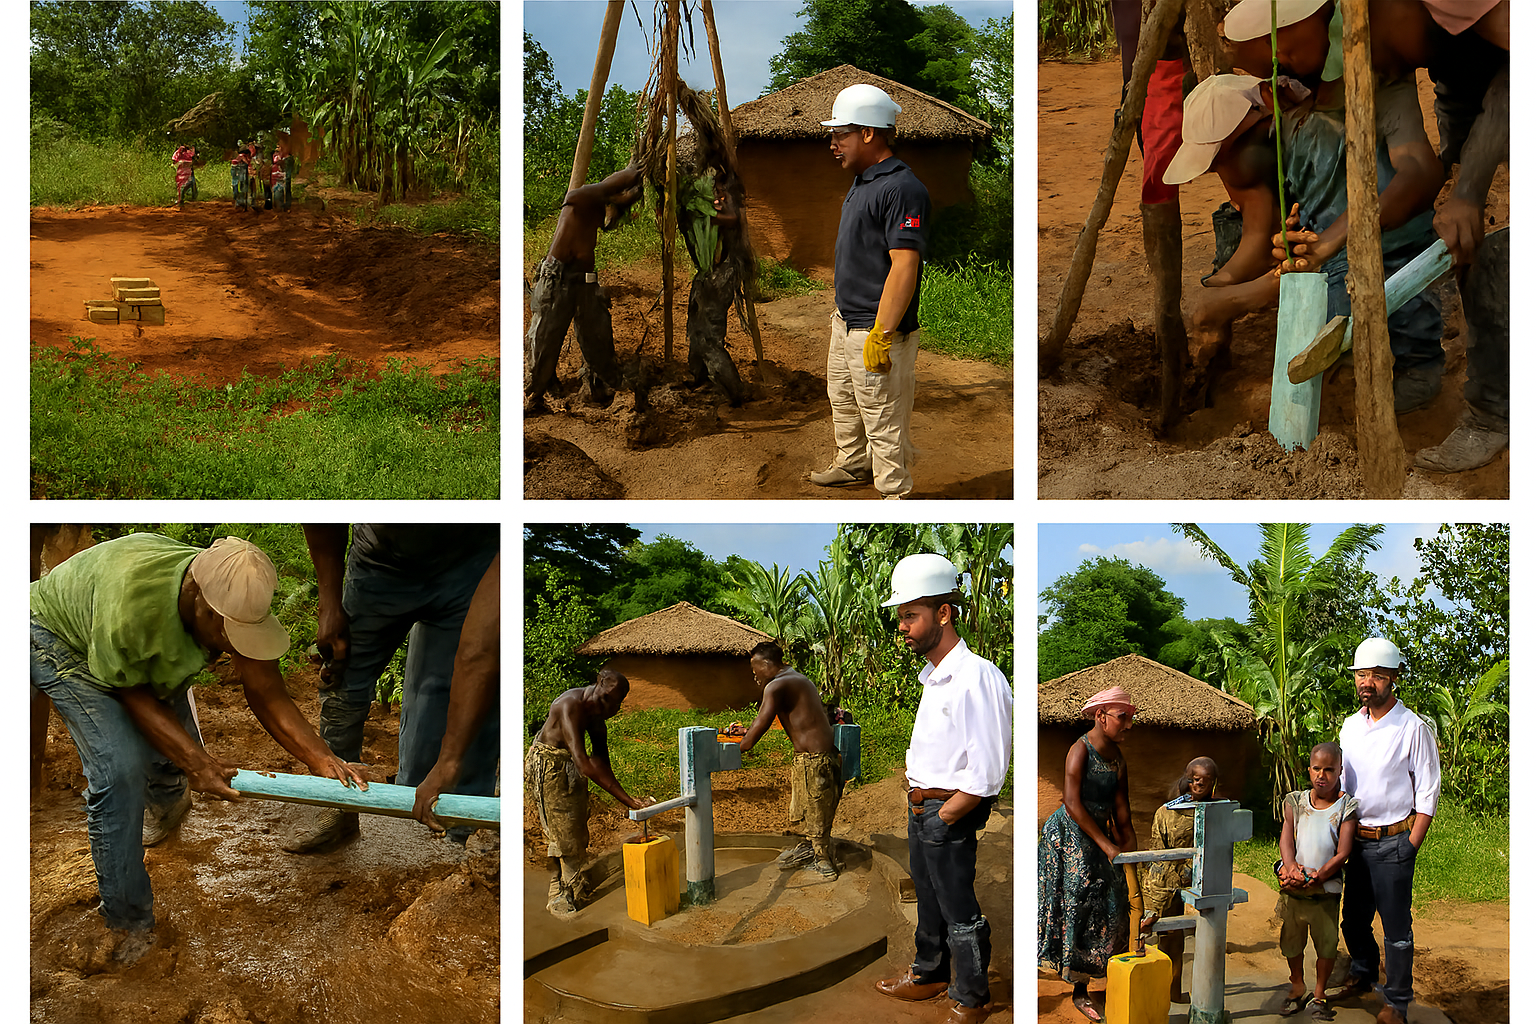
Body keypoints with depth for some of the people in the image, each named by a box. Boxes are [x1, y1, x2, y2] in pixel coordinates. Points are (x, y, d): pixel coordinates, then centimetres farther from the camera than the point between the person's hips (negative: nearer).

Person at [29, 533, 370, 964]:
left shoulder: (239, 601, -29)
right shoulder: (133, 603, -44)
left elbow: (266, 693, -22)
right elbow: (131, 694, -27)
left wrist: (322, 759, -34)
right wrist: (196, 762, -33)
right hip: (61, 639, -5)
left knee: (179, 759, 4)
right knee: (120, 770, -20)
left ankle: (166, 802, 45)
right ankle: (127, 920, -4)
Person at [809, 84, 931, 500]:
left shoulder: (902, 188, -21)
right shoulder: (863, 182, 12)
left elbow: (905, 266, -27)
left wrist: (882, 334, -29)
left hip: (877, 332, -11)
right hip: (845, 323, 11)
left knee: (883, 420, -2)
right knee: (843, 401, 26)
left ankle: (895, 493, 9)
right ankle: (852, 464, 45)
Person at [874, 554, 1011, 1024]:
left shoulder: (977, 677, -23)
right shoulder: (933, 677, 7)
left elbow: (985, 776, -24)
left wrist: (941, 816, -17)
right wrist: (915, 802, 11)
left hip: (951, 813, -9)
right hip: (921, 809, 9)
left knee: (959, 913, 6)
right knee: (929, 901, 23)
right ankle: (929, 975, 41)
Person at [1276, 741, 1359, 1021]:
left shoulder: (1346, 806, -3)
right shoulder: (1295, 801, 6)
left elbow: (1343, 853, -9)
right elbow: (1286, 838, -4)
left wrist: (1318, 876, -22)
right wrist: (1291, 867, -23)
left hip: (1326, 889, -2)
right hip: (1292, 888, 2)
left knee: (1326, 942, 5)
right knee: (1291, 939, 14)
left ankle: (1319, 994, 24)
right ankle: (1298, 987, 35)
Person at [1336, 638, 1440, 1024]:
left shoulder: (1413, 728, -10)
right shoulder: (1350, 726, 8)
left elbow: (1428, 793, -8)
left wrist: (1410, 846, -12)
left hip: (1393, 843, -6)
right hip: (1356, 840, 6)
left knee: (1397, 928, -1)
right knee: (1353, 919, 17)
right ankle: (1362, 976, 39)